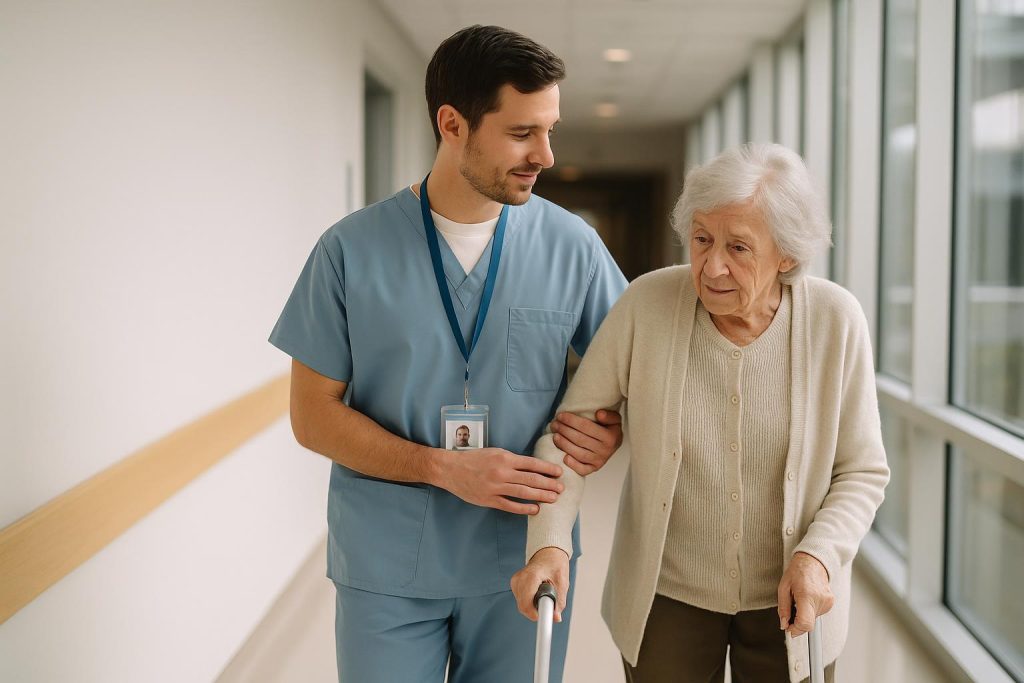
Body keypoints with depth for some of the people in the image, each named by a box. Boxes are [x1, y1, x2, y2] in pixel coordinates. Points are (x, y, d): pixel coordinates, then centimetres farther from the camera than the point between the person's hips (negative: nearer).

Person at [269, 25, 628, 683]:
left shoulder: (573, 246, -4)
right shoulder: (353, 250, -7)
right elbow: (315, 414, -4)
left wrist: (613, 429, -14)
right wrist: (444, 468, -16)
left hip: (523, 562, 1)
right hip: (386, 569, -1)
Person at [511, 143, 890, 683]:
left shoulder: (836, 320, -14)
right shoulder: (647, 303, -16)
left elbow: (862, 472, -5)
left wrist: (818, 555, -21)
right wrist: (549, 543, -22)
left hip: (788, 597, 1)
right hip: (666, 594, 0)